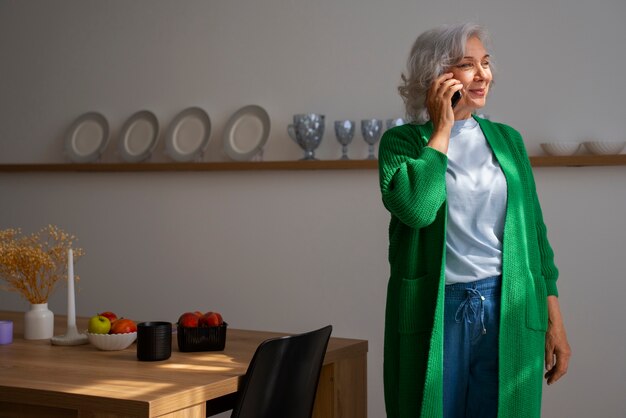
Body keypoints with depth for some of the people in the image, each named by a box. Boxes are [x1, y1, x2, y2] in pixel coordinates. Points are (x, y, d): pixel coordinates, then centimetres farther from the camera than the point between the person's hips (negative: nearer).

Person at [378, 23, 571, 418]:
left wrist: (555, 321, 7)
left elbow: (535, 231, 11)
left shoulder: (507, 139, 10)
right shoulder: (403, 141, -1)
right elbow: (415, 208, -21)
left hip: (509, 314, 3)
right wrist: (441, 129, -10)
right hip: (436, 313, -3)